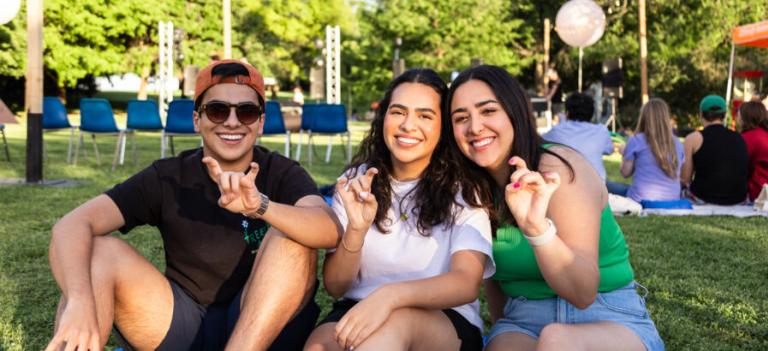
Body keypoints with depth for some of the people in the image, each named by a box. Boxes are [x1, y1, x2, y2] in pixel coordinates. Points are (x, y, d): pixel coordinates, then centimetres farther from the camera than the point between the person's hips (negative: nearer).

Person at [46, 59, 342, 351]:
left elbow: (331, 231, -27)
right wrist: (79, 299, -35)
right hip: (183, 322, 2)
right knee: (98, 251, -17)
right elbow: (72, 226, -15)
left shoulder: (281, 173, -6)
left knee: (290, 236, -26)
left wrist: (260, 206, -46)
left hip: (269, 326, -1)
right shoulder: (167, 177, -3)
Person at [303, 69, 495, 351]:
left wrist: (390, 295, -36)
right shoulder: (355, 182, 5)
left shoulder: (463, 190, -3)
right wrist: (356, 229, -20)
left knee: (395, 320, -36)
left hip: (446, 323, -2)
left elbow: (467, 283, -18)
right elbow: (334, 286, 1)